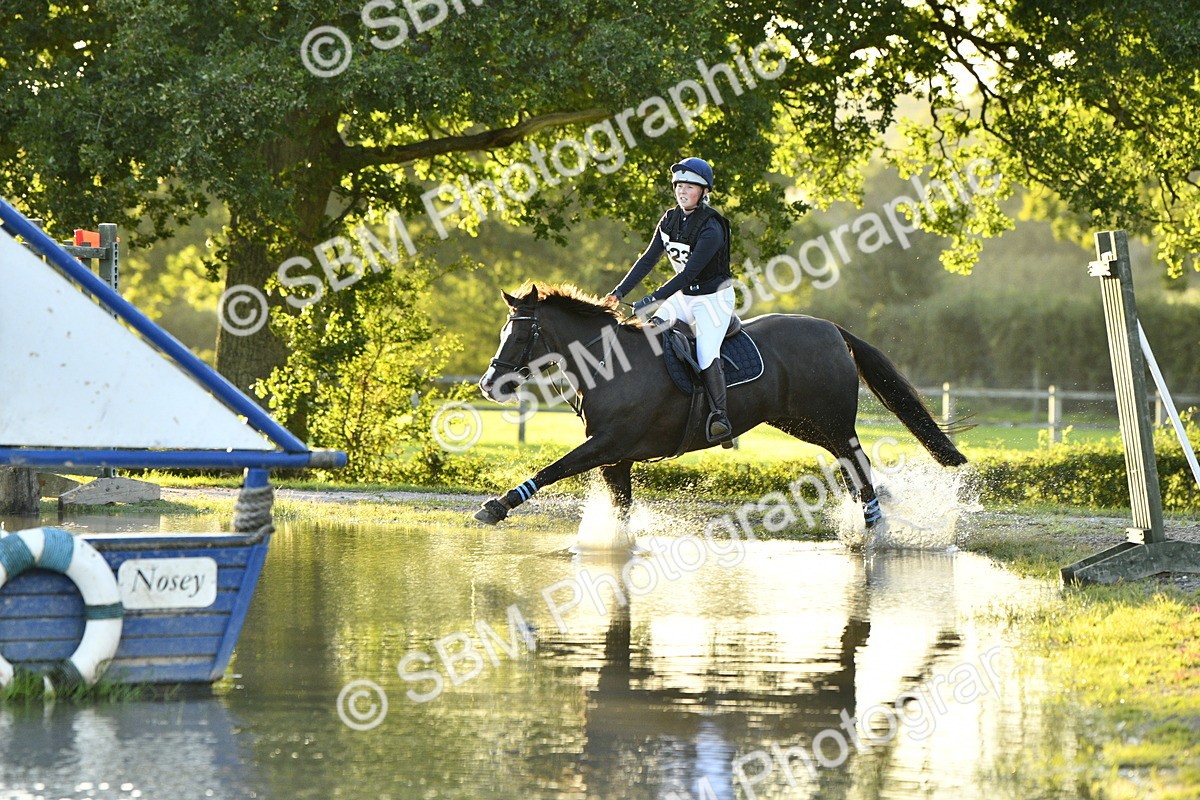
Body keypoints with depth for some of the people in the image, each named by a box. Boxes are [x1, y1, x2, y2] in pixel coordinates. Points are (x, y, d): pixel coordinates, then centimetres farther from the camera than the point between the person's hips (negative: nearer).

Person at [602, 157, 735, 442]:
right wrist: (619, 293, -11)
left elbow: (688, 274, -29)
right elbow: (648, 260, -1)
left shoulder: (711, 230, -24)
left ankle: (720, 416, -22)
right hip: (683, 296, 8)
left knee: (706, 353, -26)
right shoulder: (670, 220, -1)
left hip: (713, 297, -8)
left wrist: (648, 302, -35)